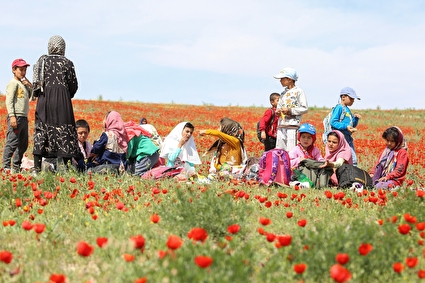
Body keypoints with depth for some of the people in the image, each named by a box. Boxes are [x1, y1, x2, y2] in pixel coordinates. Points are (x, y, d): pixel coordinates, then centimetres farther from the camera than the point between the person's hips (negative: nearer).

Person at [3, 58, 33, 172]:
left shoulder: (23, 84, 21)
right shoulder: (13, 83, -4)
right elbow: (9, 100, -12)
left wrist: (30, 86, 9)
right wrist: (12, 116, -21)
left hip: (24, 117, 9)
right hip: (16, 117, -9)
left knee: (23, 145, 12)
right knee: (12, 143, -12)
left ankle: (16, 167, 19)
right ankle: (6, 167, -11)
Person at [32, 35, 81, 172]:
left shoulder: (42, 60, 4)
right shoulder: (67, 63, 2)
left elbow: (36, 82, 3)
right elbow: (74, 86, 3)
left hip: (44, 100, 1)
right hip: (63, 102, -1)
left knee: (41, 130, 3)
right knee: (63, 130, 2)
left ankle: (37, 167, 0)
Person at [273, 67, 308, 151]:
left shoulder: (298, 91, -3)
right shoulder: (283, 93, 19)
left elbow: (305, 109, -7)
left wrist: (290, 110, -14)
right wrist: (278, 111, 4)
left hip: (292, 126, -7)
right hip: (281, 125, 7)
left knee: (290, 151, -12)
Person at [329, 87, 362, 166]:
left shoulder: (348, 110, 20)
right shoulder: (339, 108, -6)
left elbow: (353, 125, 25)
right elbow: (333, 122, -15)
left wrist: (356, 118, 6)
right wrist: (346, 126, -24)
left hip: (348, 137, 9)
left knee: (354, 160, 6)